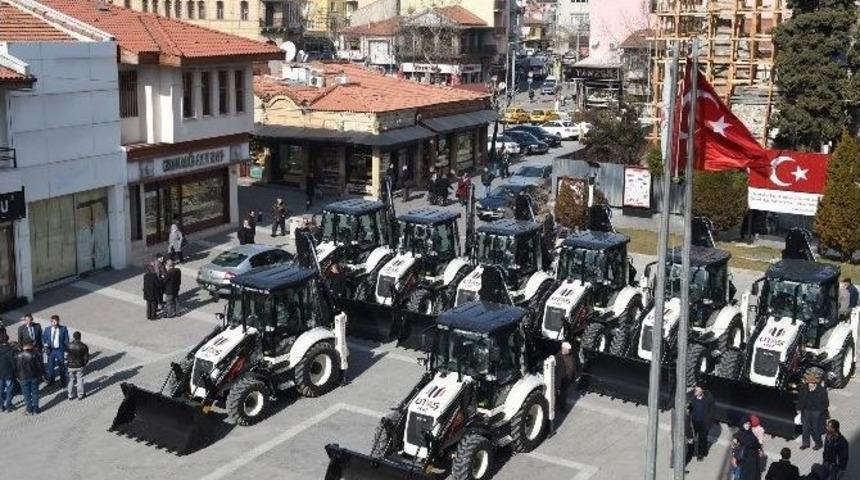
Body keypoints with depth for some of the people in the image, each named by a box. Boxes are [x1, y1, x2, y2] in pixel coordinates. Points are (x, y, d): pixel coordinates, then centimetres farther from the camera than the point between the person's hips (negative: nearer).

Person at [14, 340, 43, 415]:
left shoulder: (18, 356, -10)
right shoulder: (36, 354, -11)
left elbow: (16, 368, -1)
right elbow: (41, 366, -6)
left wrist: (17, 377, 12)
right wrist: (41, 374, 6)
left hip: (23, 378, 0)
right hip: (34, 377, 0)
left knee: (26, 394, 11)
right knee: (35, 393, 12)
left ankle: (29, 410, 19)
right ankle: (35, 409, 18)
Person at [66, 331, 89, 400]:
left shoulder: (69, 346, -14)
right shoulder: (83, 346, -13)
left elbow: (66, 356, -4)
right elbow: (86, 357, -6)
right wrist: (84, 363, 13)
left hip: (71, 366, 0)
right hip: (80, 366, 0)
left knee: (71, 380, 15)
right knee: (80, 380, 14)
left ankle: (70, 395, 23)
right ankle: (80, 395, 22)